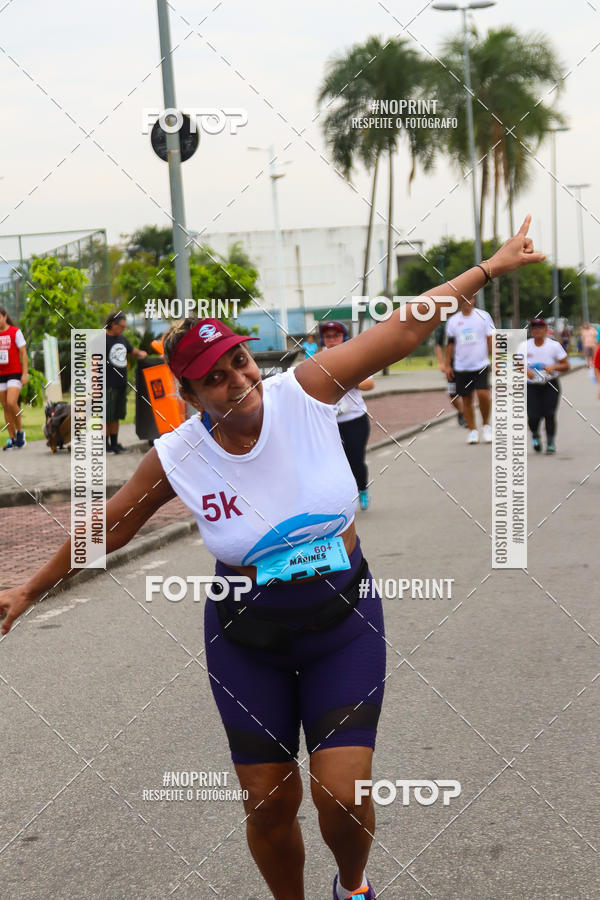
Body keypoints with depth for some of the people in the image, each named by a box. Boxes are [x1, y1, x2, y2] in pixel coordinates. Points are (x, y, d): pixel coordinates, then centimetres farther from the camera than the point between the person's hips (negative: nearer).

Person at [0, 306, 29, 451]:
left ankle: (20, 431, -1)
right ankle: (12, 439, 8)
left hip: (15, 373, -5)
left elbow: (23, 353, -5)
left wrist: (25, 373, -12)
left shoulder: (15, 332, -5)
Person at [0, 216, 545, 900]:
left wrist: (494, 265, -7)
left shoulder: (305, 391, -14)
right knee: (269, 804, 4)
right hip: (249, 643, 1)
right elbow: (108, 528, 3)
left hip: (344, 623, 0)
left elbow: (404, 331, -9)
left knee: (342, 793, -8)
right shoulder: (176, 458, -13)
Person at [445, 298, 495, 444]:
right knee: (466, 399, 4)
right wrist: (447, 365, 7)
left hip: (481, 365, -2)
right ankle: (472, 431, 16)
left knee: (483, 394, -18)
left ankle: (486, 425, 3)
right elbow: (450, 344, 11)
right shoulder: (453, 321, 6)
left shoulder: (483, 316, 0)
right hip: (461, 367, 2)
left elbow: (490, 340, 1)